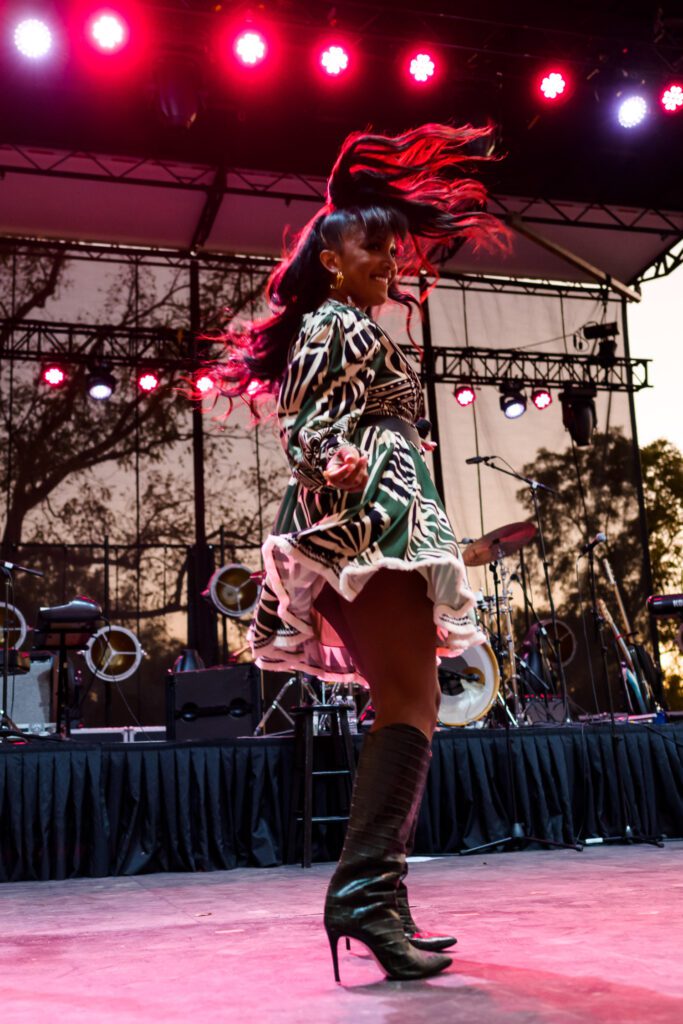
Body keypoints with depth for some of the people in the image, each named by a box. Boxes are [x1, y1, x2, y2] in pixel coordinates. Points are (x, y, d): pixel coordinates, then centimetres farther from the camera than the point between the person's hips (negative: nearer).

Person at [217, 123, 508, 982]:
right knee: (412, 700, -18)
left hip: (377, 531, 10)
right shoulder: (332, 325, 0)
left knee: (402, 705, 7)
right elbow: (304, 427, -12)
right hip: (363, 528, -10)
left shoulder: (357, 331, 27)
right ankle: (364, 889, -21)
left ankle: (378, 904, 9)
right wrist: (335, 465, -33)